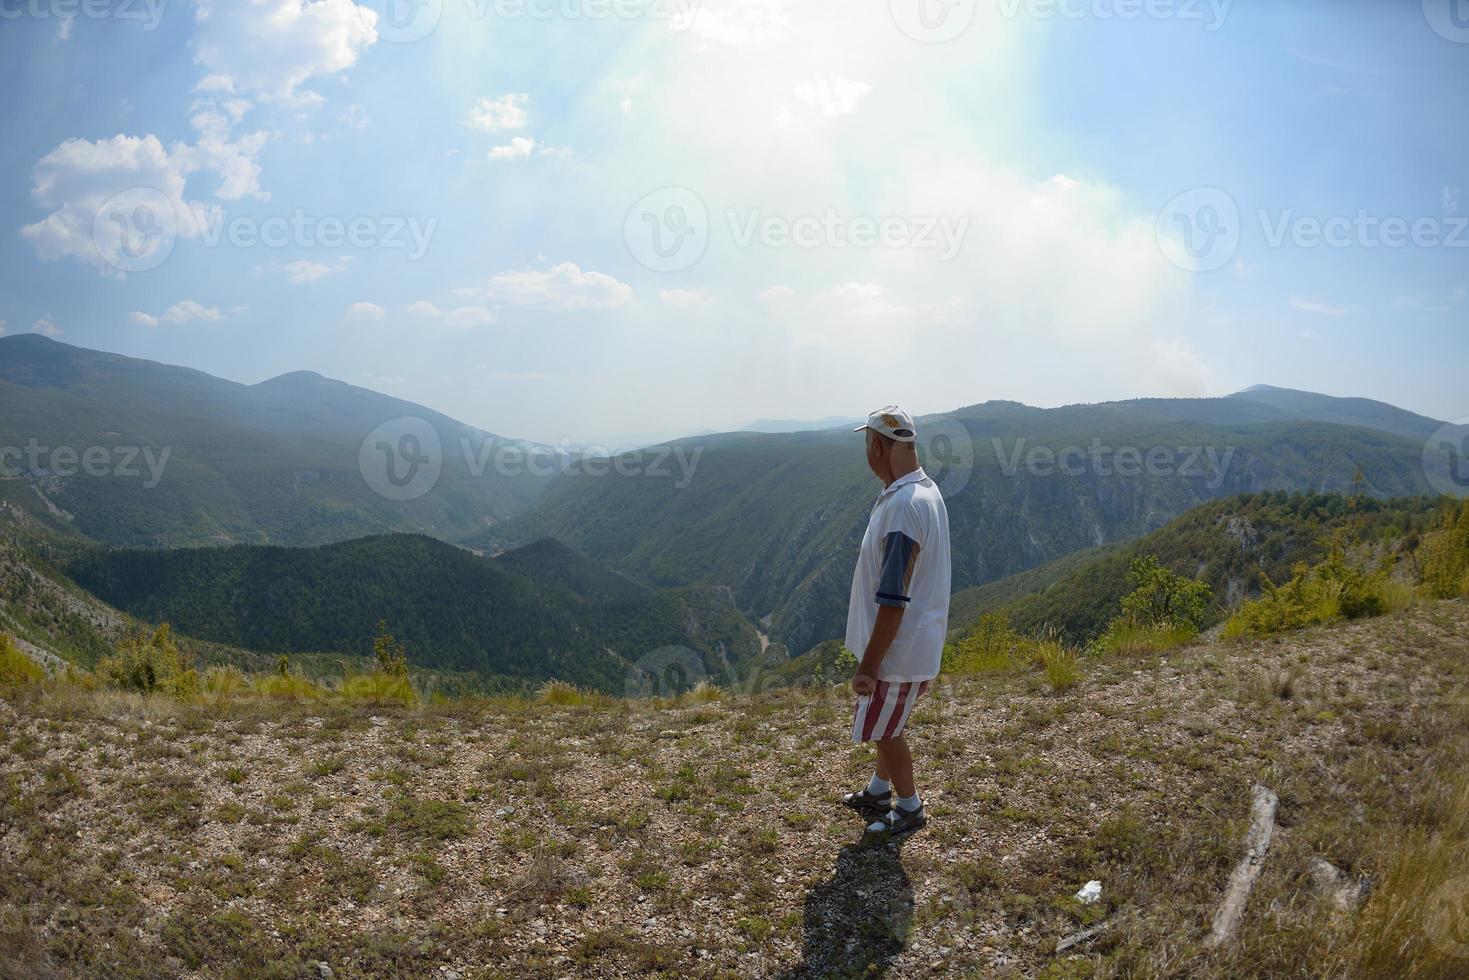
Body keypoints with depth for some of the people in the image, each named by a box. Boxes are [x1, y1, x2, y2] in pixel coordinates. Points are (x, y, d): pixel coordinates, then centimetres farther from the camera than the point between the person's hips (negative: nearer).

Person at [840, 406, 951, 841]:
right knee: (888, 724, 25)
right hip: (913, 639, 10)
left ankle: (909, 809, 27)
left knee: (885, 729, 9)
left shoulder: (902, 507, -30)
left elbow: (893, 601, -29)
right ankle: (878, 791, 43)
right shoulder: (925, 489, 3)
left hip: (899, 647, -10)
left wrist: (869, 664, -22)